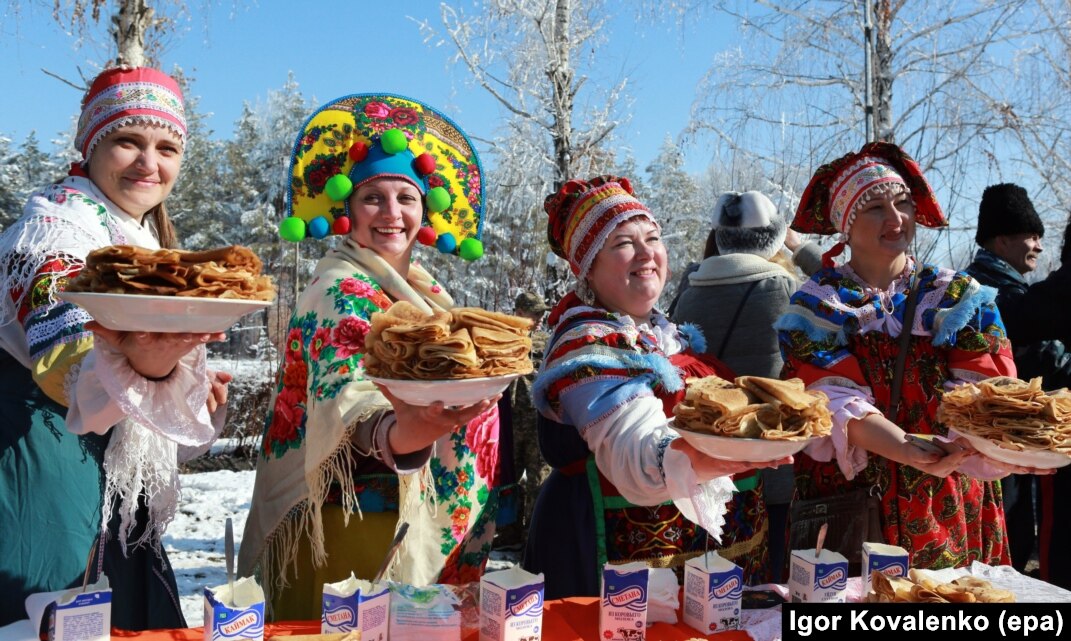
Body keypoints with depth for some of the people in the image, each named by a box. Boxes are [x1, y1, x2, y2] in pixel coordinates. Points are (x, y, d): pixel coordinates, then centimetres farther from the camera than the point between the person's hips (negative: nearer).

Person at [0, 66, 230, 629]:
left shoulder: (145, 236, 12)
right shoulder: (59, 222, -14)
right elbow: (61, 366, -29)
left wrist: (188, 383, 8)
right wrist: (135, 363, -50)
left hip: (117, 481, 8)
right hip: (49, 468, -8)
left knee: (136, 624, 14)